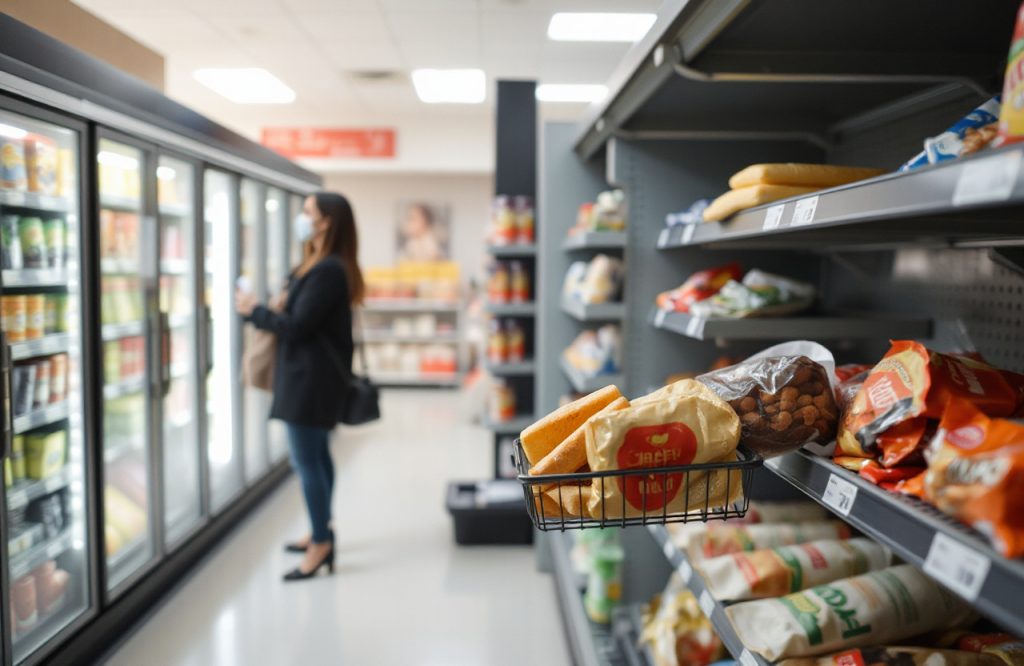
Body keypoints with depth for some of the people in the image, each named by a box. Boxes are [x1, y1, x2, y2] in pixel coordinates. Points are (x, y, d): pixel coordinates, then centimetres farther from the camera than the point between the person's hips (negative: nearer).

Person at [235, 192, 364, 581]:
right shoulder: (321, 265, 14)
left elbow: (297, 326, -20)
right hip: (309, 374, 10)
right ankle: (321, 532, 28)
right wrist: (265, 312, 1)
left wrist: (253, 311, -7)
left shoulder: (327, 270, -19)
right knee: (316, 456, 17)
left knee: (306, 461, -6)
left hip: (311, 377, -10)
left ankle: (321, 543, 2)